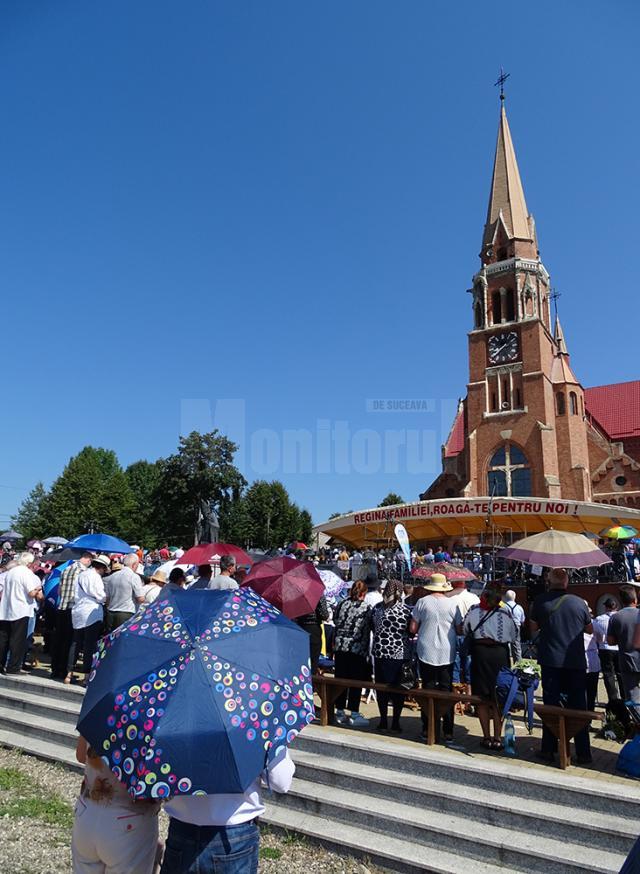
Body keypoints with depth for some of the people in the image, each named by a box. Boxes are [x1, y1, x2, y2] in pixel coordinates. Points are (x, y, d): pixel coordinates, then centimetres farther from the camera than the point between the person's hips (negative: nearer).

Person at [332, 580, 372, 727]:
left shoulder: (341, 604, 2)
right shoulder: (366, 609, -7)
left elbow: (335, 621, 10)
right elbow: (369, 629, -2)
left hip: (340, 647, 4)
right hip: (358, 649, -4)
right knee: (356, 682, 4)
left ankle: (340, 712, 18)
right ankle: (354, 714, 7)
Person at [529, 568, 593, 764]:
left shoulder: (540, 601, -5)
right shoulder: (579, 603, -2)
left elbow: (533, 627, 7)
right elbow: (590, 629, 13)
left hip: (551, 661, -1)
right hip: (576, 663, 1)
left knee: (551, 706, 6)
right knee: (578, 707, 10)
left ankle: (548, 750, 11)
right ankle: (583, 753, 15)